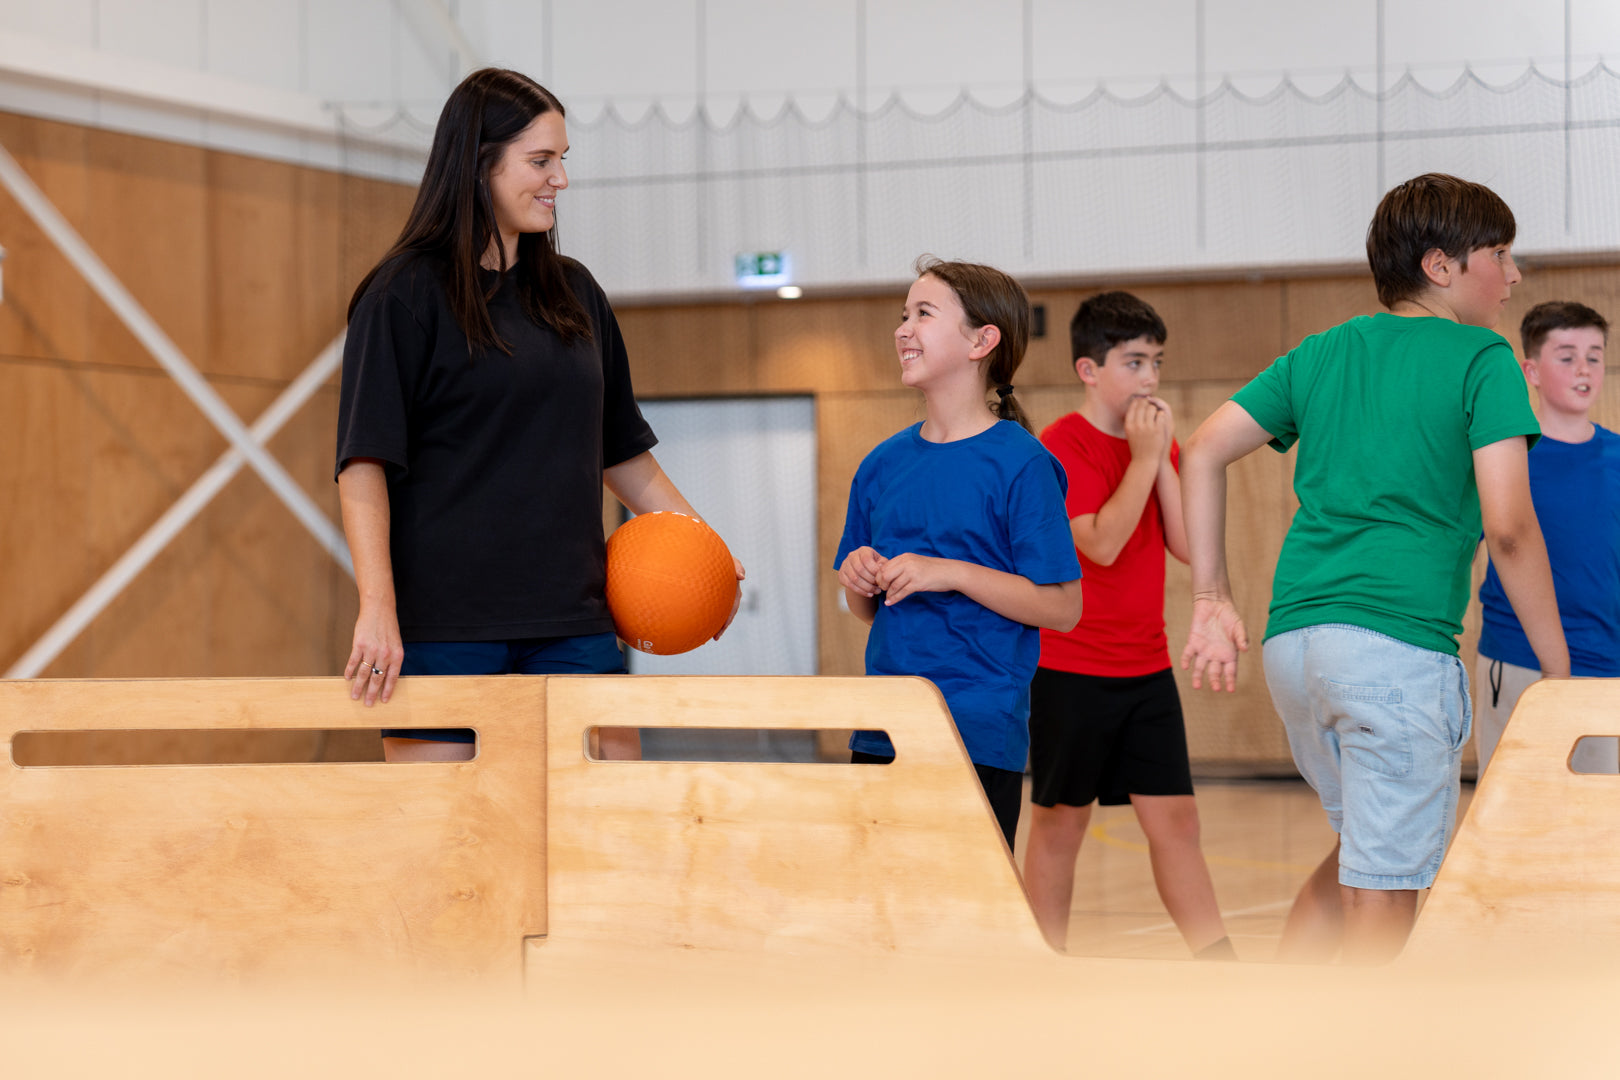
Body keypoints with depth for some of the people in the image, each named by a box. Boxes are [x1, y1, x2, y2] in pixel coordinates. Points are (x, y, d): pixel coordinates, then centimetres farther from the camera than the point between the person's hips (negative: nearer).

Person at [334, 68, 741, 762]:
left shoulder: (574, 292, 15)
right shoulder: (406, 293, -3)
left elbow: (620, 449, 24)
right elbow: (365, 463, -10)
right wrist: (377, 606, -20)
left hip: (572, 623, 5)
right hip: (442, 620, -5)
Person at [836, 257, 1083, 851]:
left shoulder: (1019, 462, -7)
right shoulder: (883, 463, 11)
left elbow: (1063, 607, -11)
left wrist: (950, 573, -17)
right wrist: (857, 582, -3)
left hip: (980, 738, -6)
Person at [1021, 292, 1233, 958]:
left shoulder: (1158, 442, 10)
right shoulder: (1064, 444, -11)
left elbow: (1187, 546, 1)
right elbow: (1101, 543, -22)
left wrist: (1165, 460, -7)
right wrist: (1143, 458, -18)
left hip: (1147, 668, 6)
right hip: (1070, 670, -6)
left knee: (1174, 818, 2)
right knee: (1060, 821, 5)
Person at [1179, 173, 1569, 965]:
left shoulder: (1323, 351, 17)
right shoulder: (1481, 359, -1)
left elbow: (1203, 452, 11)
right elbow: (1507, 525, -10)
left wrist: (1212, 600, 12)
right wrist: (1559, 675, -4)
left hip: (1294, 638, 7)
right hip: (1400, 641, -7)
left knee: (1361, 847, 24)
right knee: (1384, 890, -1)